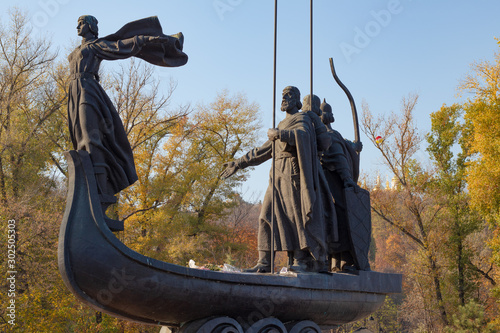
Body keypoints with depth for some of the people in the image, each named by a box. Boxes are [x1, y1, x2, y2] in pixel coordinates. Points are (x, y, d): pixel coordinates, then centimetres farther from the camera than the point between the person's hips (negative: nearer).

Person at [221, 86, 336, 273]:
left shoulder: (301, 119, 2)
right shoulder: (282, 126, 26)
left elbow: (302, 135, -24)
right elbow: (263, 151, 27)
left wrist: (278, 134, -26)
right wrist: (238, 164, 25)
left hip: (293, 173, -7)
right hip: (278, 175, 7)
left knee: (298, 214, -10)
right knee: (267, 214, -3)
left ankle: (301, 261, -7)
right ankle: (264, 261, -5)